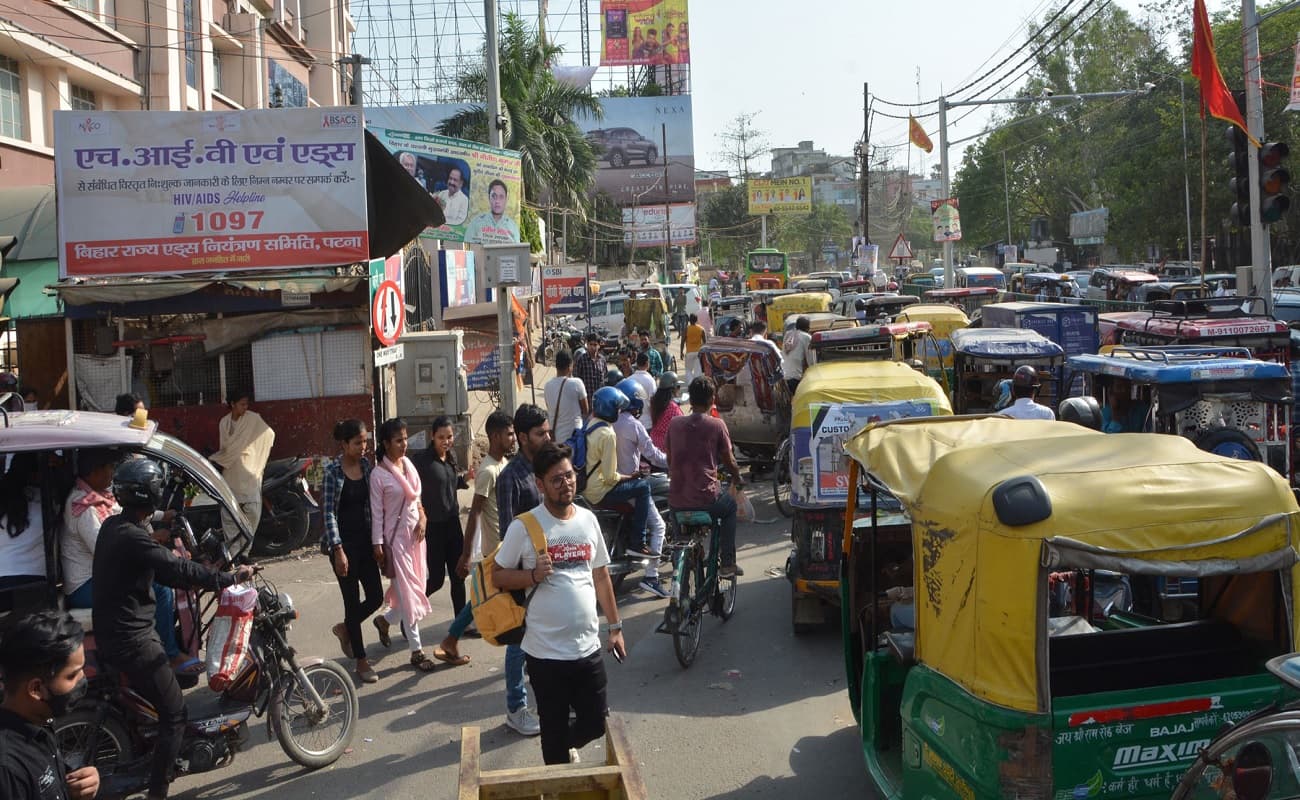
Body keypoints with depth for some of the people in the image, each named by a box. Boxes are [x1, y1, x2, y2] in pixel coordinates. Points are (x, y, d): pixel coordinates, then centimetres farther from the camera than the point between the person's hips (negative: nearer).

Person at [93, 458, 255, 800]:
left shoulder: (112, 526, 5)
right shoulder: (133, 538, -26)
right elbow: (177, 570, -30)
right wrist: (230, 578, -24)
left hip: (112, 631, 10)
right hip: (132, 639, -10)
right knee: (174, 713, -5)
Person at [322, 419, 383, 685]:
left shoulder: (366, 465, 4)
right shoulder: (332, 470, -11)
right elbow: (328, 512, -13)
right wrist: (338, 550, -17)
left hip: (364, 539, 6)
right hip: (343, 541, -5)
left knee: (376, 597, 5)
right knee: (353, 600, 2)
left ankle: (345, 628, 35)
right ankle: (361, 661, 14)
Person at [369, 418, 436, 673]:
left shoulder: (408, 464, 6)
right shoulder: (379, 474, -12)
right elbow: (377, 512, -11)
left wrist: (422, 519, -1)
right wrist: (377, 544, -12)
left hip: (415, 532, 6)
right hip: (395, 536, -6)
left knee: (415, 587, 11)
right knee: (407, 592, -2)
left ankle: (385, 620, 38)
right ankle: (416, 650, 6)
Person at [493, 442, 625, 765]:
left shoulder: (588, 520, 4)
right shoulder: (524, 527, -10)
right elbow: (498, 575, -4)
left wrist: (615, 626, 15)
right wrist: (533, 575, -21)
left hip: (588, 647, 4)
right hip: (546, 652, -4)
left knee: (596, 724, 13)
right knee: (555, 730, 8)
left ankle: (567, 746, 45)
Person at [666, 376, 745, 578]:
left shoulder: (675, 424, 3)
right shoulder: (716, 425, -5)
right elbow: (729, 461, 4)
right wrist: (738, 479, 26)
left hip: (676, 501, 3)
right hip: (706, 499, -3)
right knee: (730, 505, 30)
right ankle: (728, 564, 26)